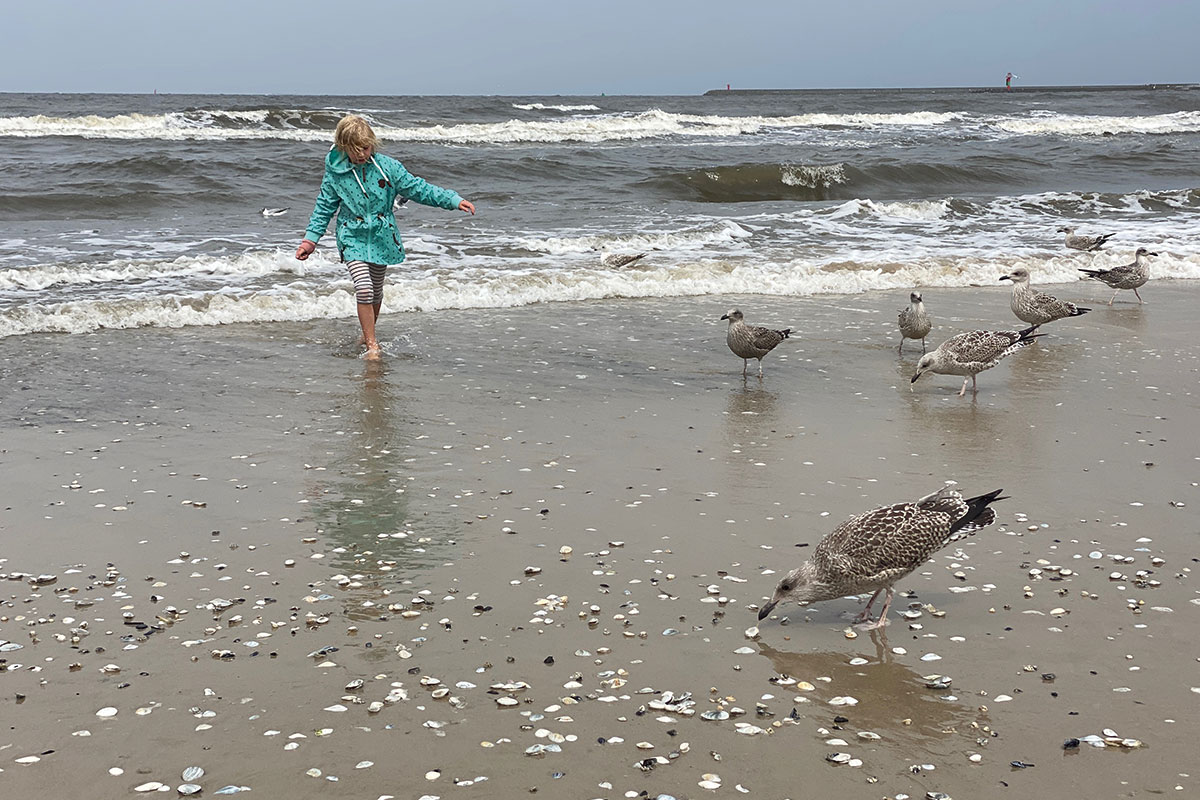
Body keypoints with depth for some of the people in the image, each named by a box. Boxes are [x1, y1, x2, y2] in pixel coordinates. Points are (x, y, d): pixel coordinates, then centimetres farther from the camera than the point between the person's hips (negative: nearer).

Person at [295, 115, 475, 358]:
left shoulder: (387, 167, -9)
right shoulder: (335, 173, -8)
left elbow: (418, 188, -6)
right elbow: (325, 207, 3)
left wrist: (455, 200, -13)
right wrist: (310, 239, -1)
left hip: (381, 238, 2)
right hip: (353, 239, -2)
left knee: (376, 291, 15)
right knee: (363, 289, -19)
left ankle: (368, 333, 39)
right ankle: (372, 345, -10)